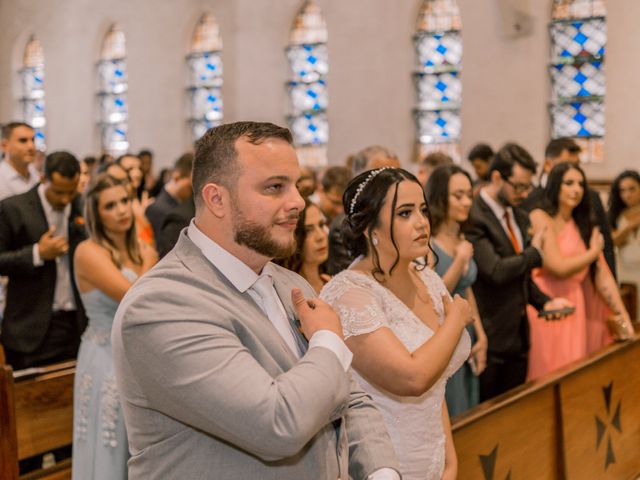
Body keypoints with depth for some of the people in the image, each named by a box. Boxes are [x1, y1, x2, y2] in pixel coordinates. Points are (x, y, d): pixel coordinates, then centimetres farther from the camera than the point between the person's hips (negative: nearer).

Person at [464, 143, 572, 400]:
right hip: (491, 337, -8)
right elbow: (496, 271, -26)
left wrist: (544, 301, 2)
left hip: (518, 331, 8)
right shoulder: (473, 217, -18)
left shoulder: (520, 217, 10)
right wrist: (534, 252, -10)